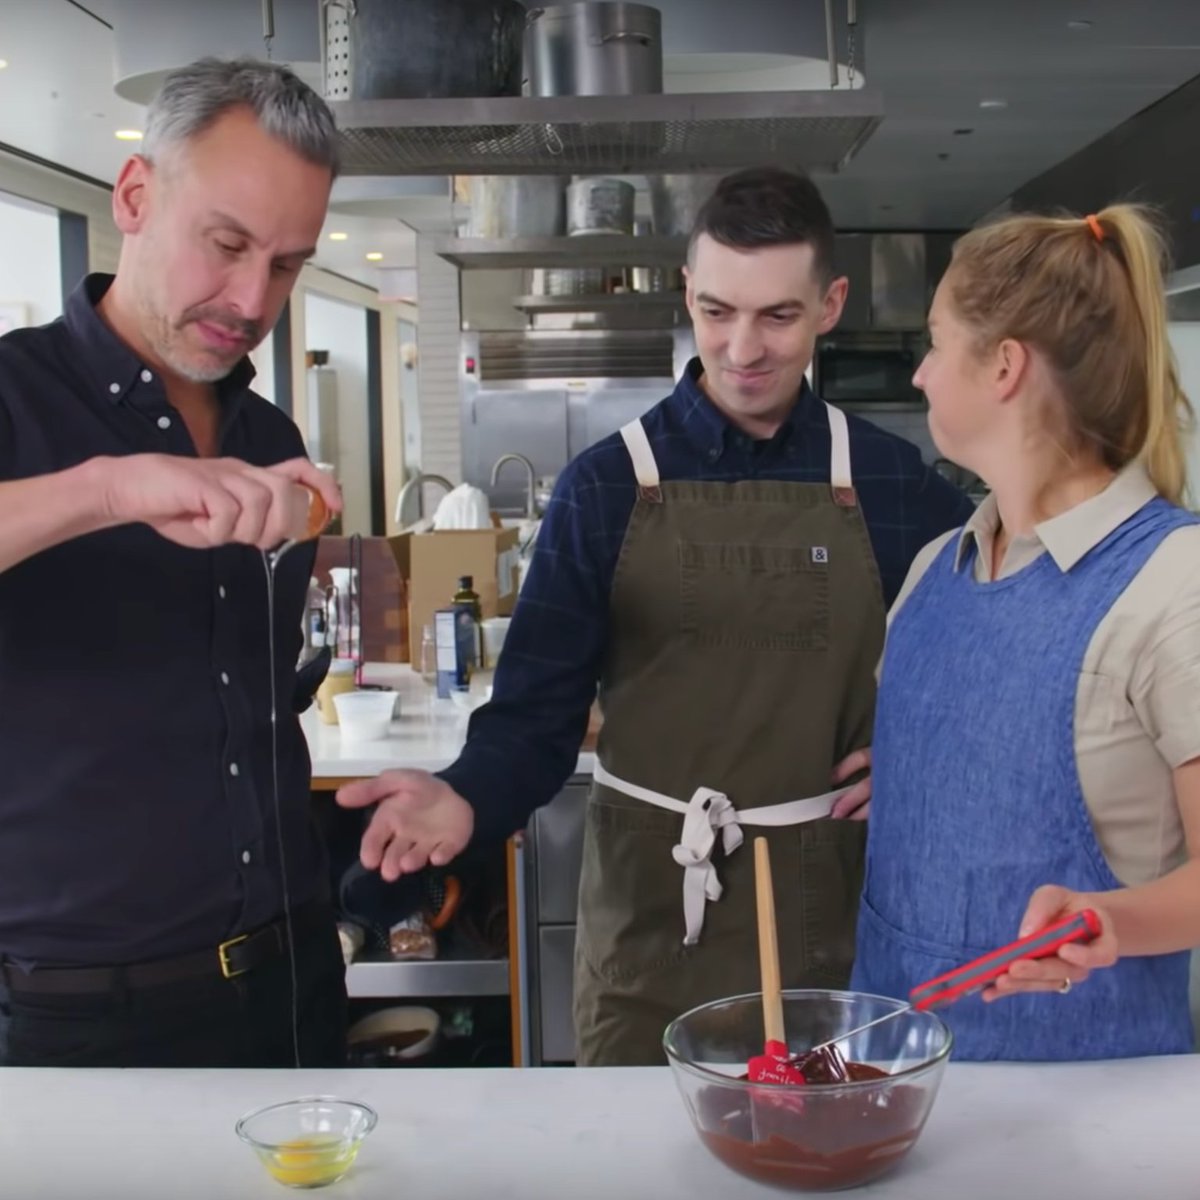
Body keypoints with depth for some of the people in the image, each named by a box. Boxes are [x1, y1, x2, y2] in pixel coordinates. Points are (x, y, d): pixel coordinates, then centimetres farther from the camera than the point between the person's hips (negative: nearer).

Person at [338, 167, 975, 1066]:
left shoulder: (889, 483, 0)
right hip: (650, 907, -1)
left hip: (828, 905, 1)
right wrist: (466, 799, -23)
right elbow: (540, 712, -5)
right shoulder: (607, 486, -4)